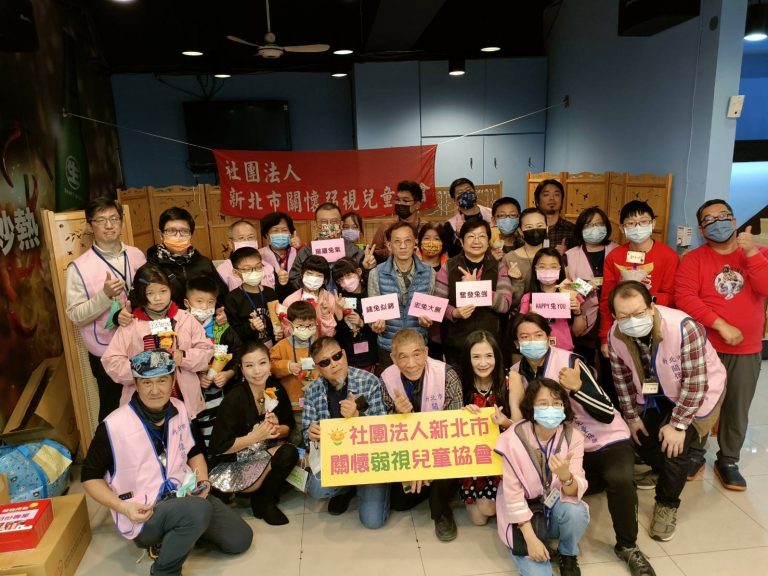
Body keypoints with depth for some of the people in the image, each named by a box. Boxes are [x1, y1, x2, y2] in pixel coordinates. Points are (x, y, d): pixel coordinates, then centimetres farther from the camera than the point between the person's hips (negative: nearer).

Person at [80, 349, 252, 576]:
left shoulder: (179, 410, -1)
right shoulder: (114, 426, -17)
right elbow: (90, 476, -6)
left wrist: (202, 482, -4)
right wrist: (124, 507, -19)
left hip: (184, 494, 6)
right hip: (144, 514, -6)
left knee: (240, 539, 2)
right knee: (198, 510, -35)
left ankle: (174, 535, 19)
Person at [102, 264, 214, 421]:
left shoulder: (186, 319, 1)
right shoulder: (129, 325, -3)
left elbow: (206, 351, 1)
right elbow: (111, 362, -6)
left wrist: (184, 357, -16)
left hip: (184, 401, 1)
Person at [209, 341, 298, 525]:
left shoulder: (276, 389, -6)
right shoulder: (233, 400, -20)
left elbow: (289, 427, 4)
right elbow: (218, 447, -18)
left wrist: (276, 430, -19)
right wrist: (257, 435, -24)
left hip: (264, 452, 5)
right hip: (233, 462, -5)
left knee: (290, 453, -25)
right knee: (281, 458, -29)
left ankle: (263, 500, 0)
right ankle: (263, 501, 1)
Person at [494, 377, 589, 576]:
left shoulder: (572, 436, -13)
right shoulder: (514, 438, -21)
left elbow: (576, 491, -21)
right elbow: (513, 494, -16)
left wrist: (565, 475, -43)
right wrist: (530, 538, -20)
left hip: (557, 506, 3)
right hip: (525, 513, -3)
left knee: (576, 512, -30)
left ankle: (568, 555, 2)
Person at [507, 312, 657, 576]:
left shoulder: (569, 361, -20)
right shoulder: (518, 372, -5)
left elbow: (607, 414, -24)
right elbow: (523, 421, 2)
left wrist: (576, 388, -39)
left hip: (607, 440, -4)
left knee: (619, 478, -32)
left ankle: (627, 547, -5)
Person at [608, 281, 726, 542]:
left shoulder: (684, 328, -38)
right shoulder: (615, 336, -22)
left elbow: (695, 383, -30)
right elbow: (622, 378, -5)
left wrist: (678, 424, -24)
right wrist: (631, 417, 0)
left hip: (697, 392, -5)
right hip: (655, 393, 5)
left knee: (673, 446, -16)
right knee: (642, 439, 8)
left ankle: (667, 505, 10)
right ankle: (668, 475, 43)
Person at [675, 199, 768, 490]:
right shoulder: (693, 259, -3)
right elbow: (685, 298, -15)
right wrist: (721, 326, -21)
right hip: (704, 347, -2)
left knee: (738, 408, 11)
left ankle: (728, 461, 28)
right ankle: (695, 455, 27)